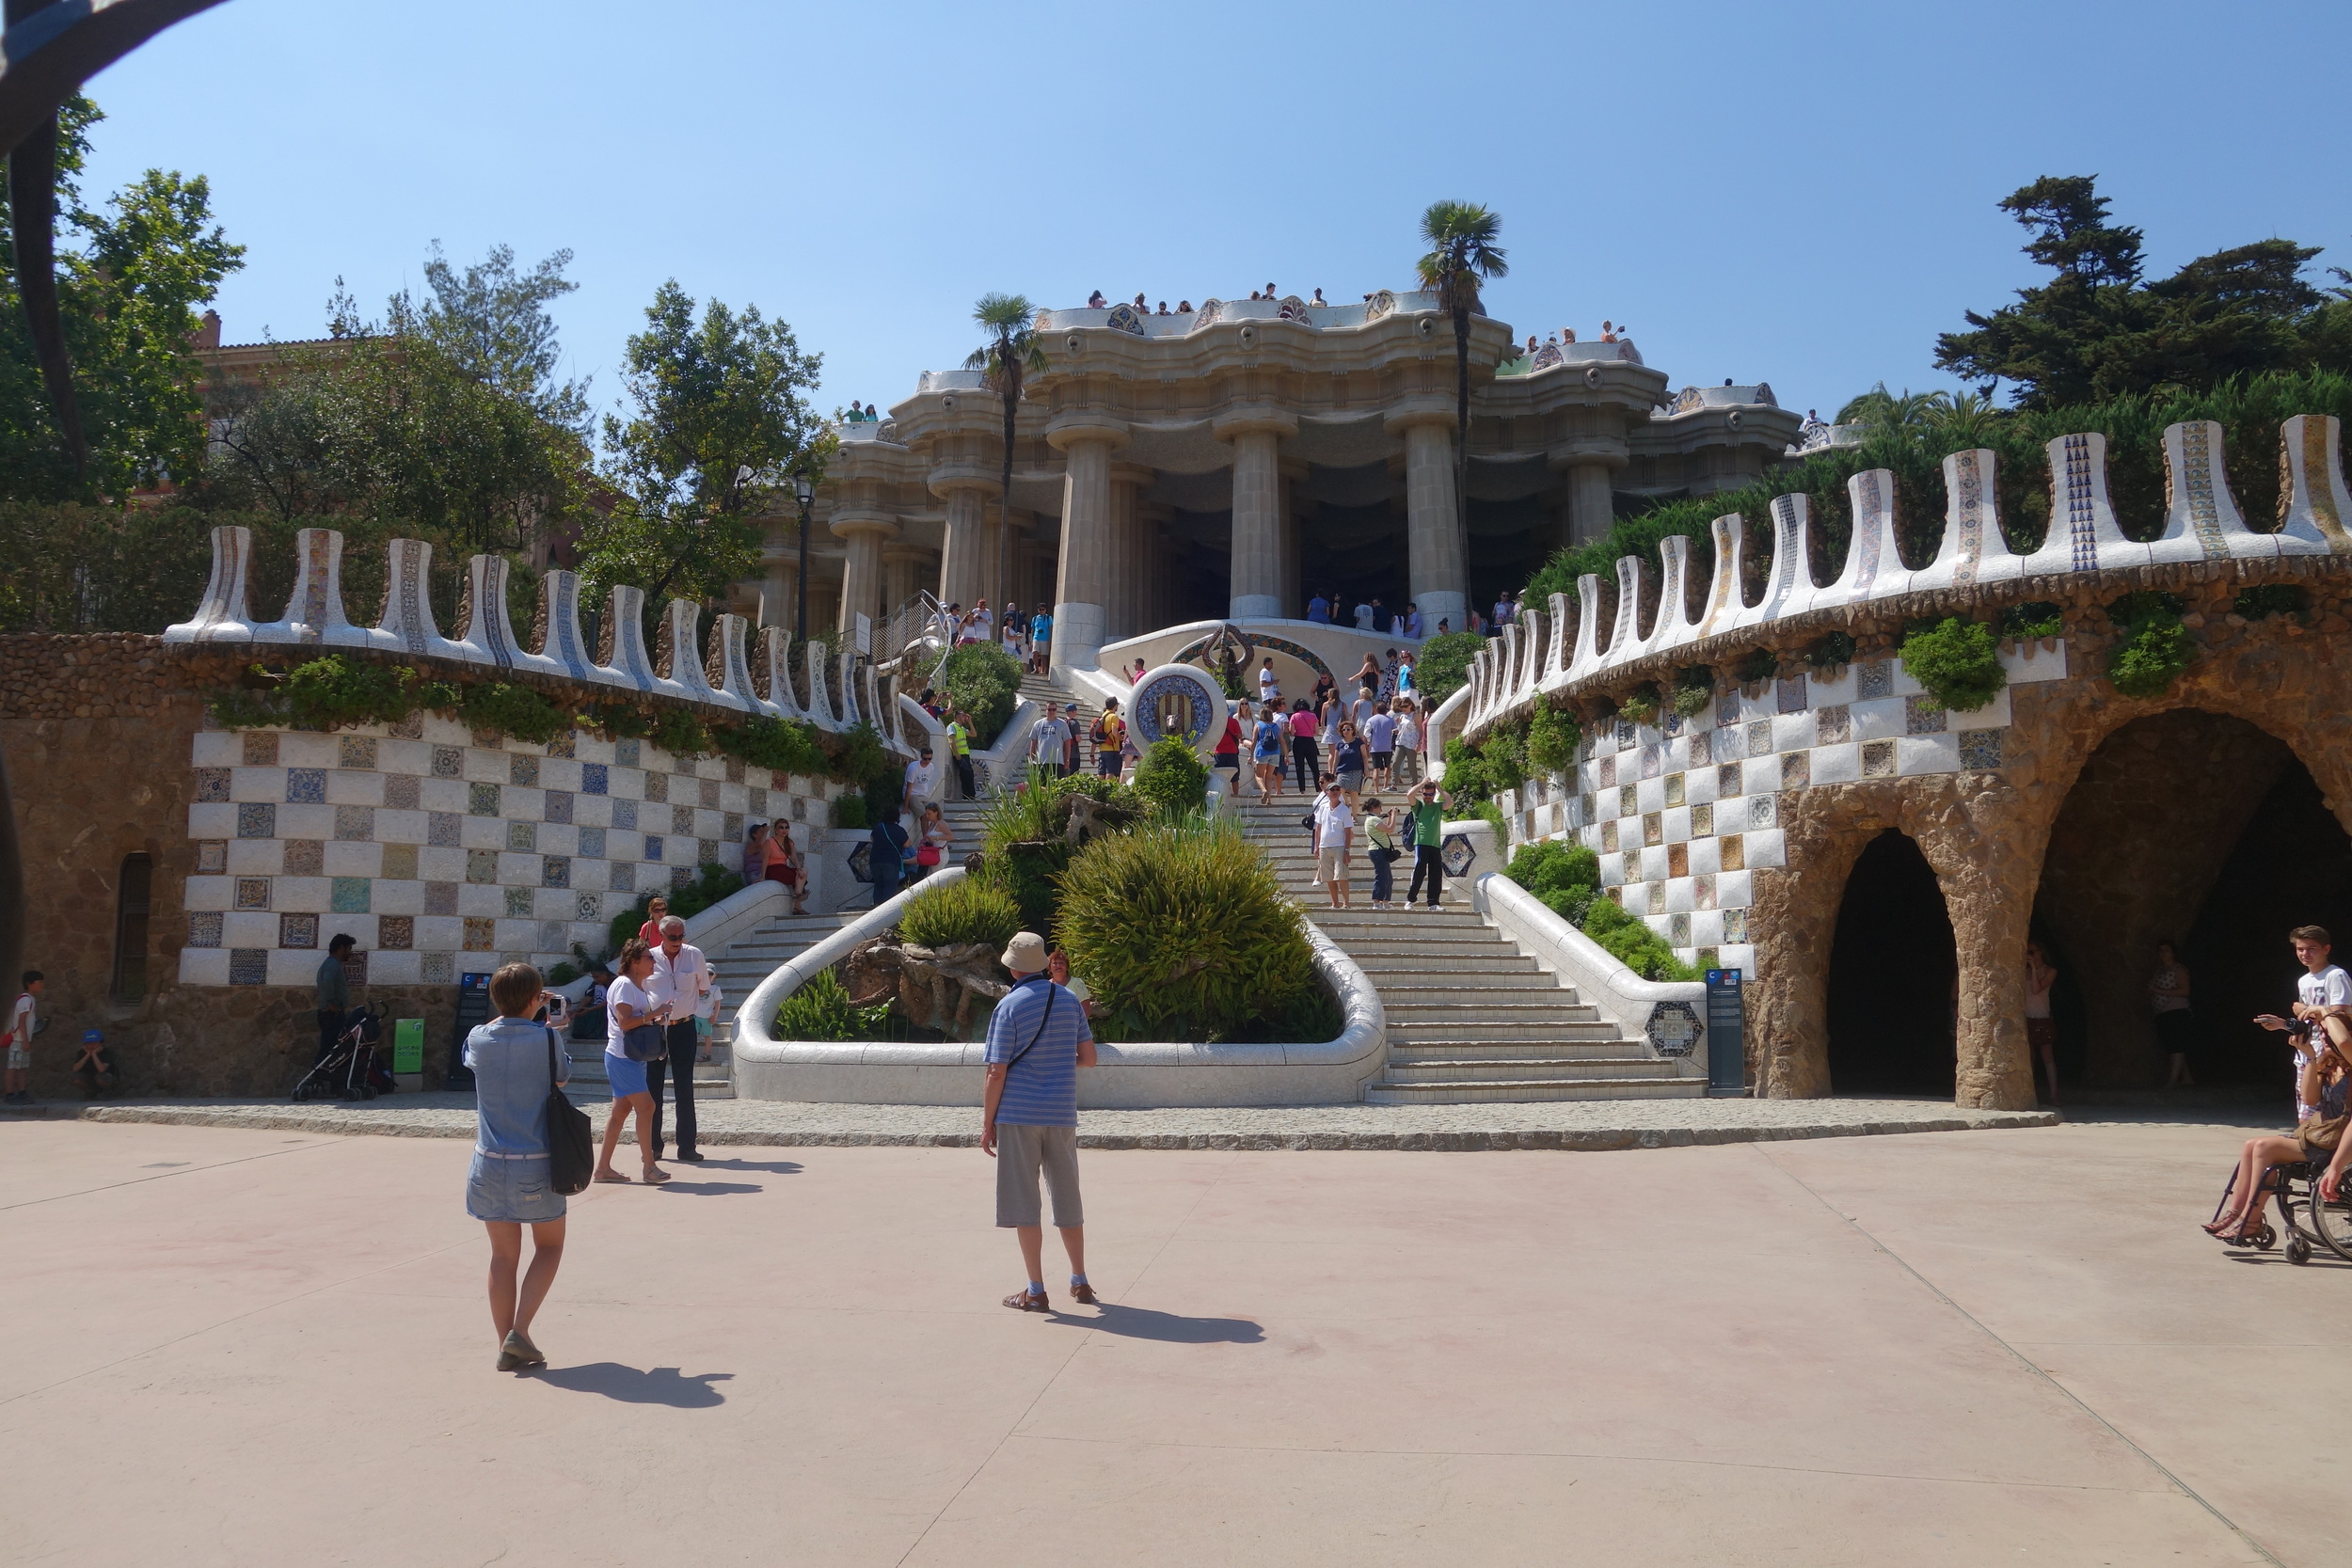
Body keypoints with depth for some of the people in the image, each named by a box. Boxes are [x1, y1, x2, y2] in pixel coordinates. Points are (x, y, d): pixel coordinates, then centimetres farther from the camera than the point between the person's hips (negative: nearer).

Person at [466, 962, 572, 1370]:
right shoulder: (544, 1038, -11)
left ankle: (506, 1346, 15)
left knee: (503, 1255, 13)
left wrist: (516, 1012, 24)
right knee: (549, 1246, 15)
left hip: (490, 1166, 3)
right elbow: (563, 1075, 8)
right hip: (536, 1166, -3)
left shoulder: (478, 1039, -3)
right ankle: (519, 1331, 2)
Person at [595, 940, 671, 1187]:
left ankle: (603, 1167, 15)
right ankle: (649, 1167, -6)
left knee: (621, 1110, 11)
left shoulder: (639, 986, 16)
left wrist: (655, 1019, 6)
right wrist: (652, 1014, -17)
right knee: (645, 1106, -11)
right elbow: (624, 1022, -23)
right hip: (623, 1057, -10)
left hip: (634, 1057, 10)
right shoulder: (624, 985, -14)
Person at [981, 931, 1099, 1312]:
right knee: (1067, 1197, 15)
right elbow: (1088, 1057, 8)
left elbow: (997, 1072, -11)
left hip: (1017, 1115, -4)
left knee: (1023, 1201, 3)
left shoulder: (1009, 1006, -9)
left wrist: (987, 1124, -4)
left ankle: (1035, 1291, 5)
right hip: (1062, 1114, 4)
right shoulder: (1069, 1001, 5)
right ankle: (1080, 1281, 24)